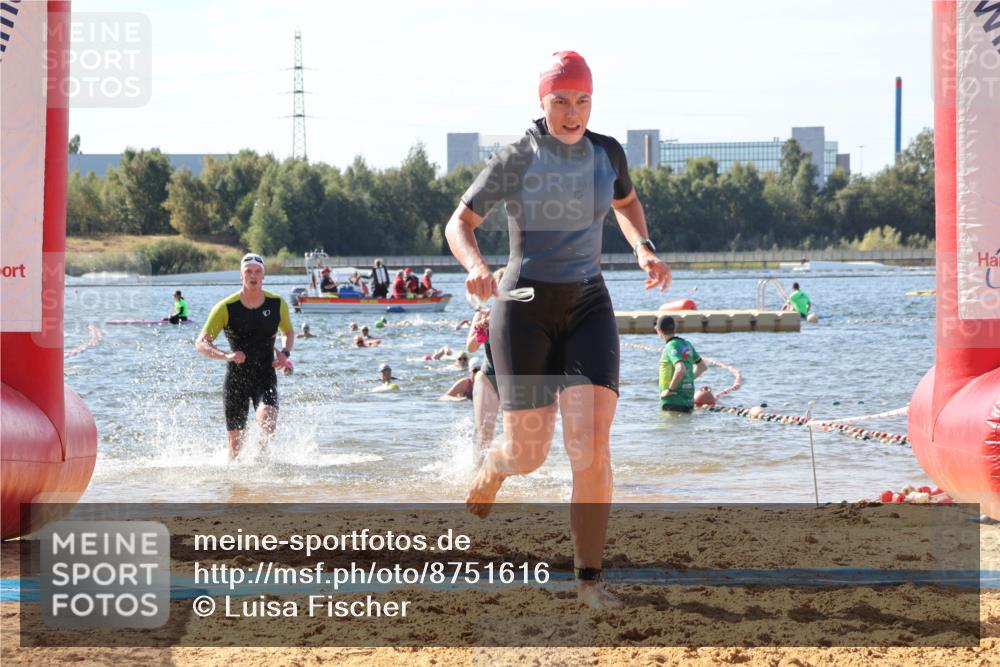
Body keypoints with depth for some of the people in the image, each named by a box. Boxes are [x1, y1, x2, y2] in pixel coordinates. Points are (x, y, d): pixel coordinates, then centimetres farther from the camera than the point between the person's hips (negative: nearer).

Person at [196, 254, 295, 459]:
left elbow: (288, 332, 19)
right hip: (236, 378, -1)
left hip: (265, 375, 1)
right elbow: (201, 343, -9)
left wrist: (285, 352, -3)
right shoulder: (226, 307, -8)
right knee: (236, 444, 3)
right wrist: (226, 356, -27)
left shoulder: (277, 304, 0)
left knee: (267, 420, -29)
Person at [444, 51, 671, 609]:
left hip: (589, 307, 2)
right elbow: (460, 223, -5)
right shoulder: (516, 160, -9)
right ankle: (490, 473, 42)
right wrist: (476, 267, -26)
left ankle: (590, 577, -7)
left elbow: (626, 203, 23)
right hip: (526, 310, -2)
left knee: (592, 446, -14)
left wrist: (644, 249, 4)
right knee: (530, 453, 3)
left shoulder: (607, 153, 3)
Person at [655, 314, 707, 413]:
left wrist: (669, 390, -20)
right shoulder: (686, 344, 12)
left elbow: (680, 370, -31)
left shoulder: (671, 347, -15)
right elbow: (702, 366, 24)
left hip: (673, 402, -9)